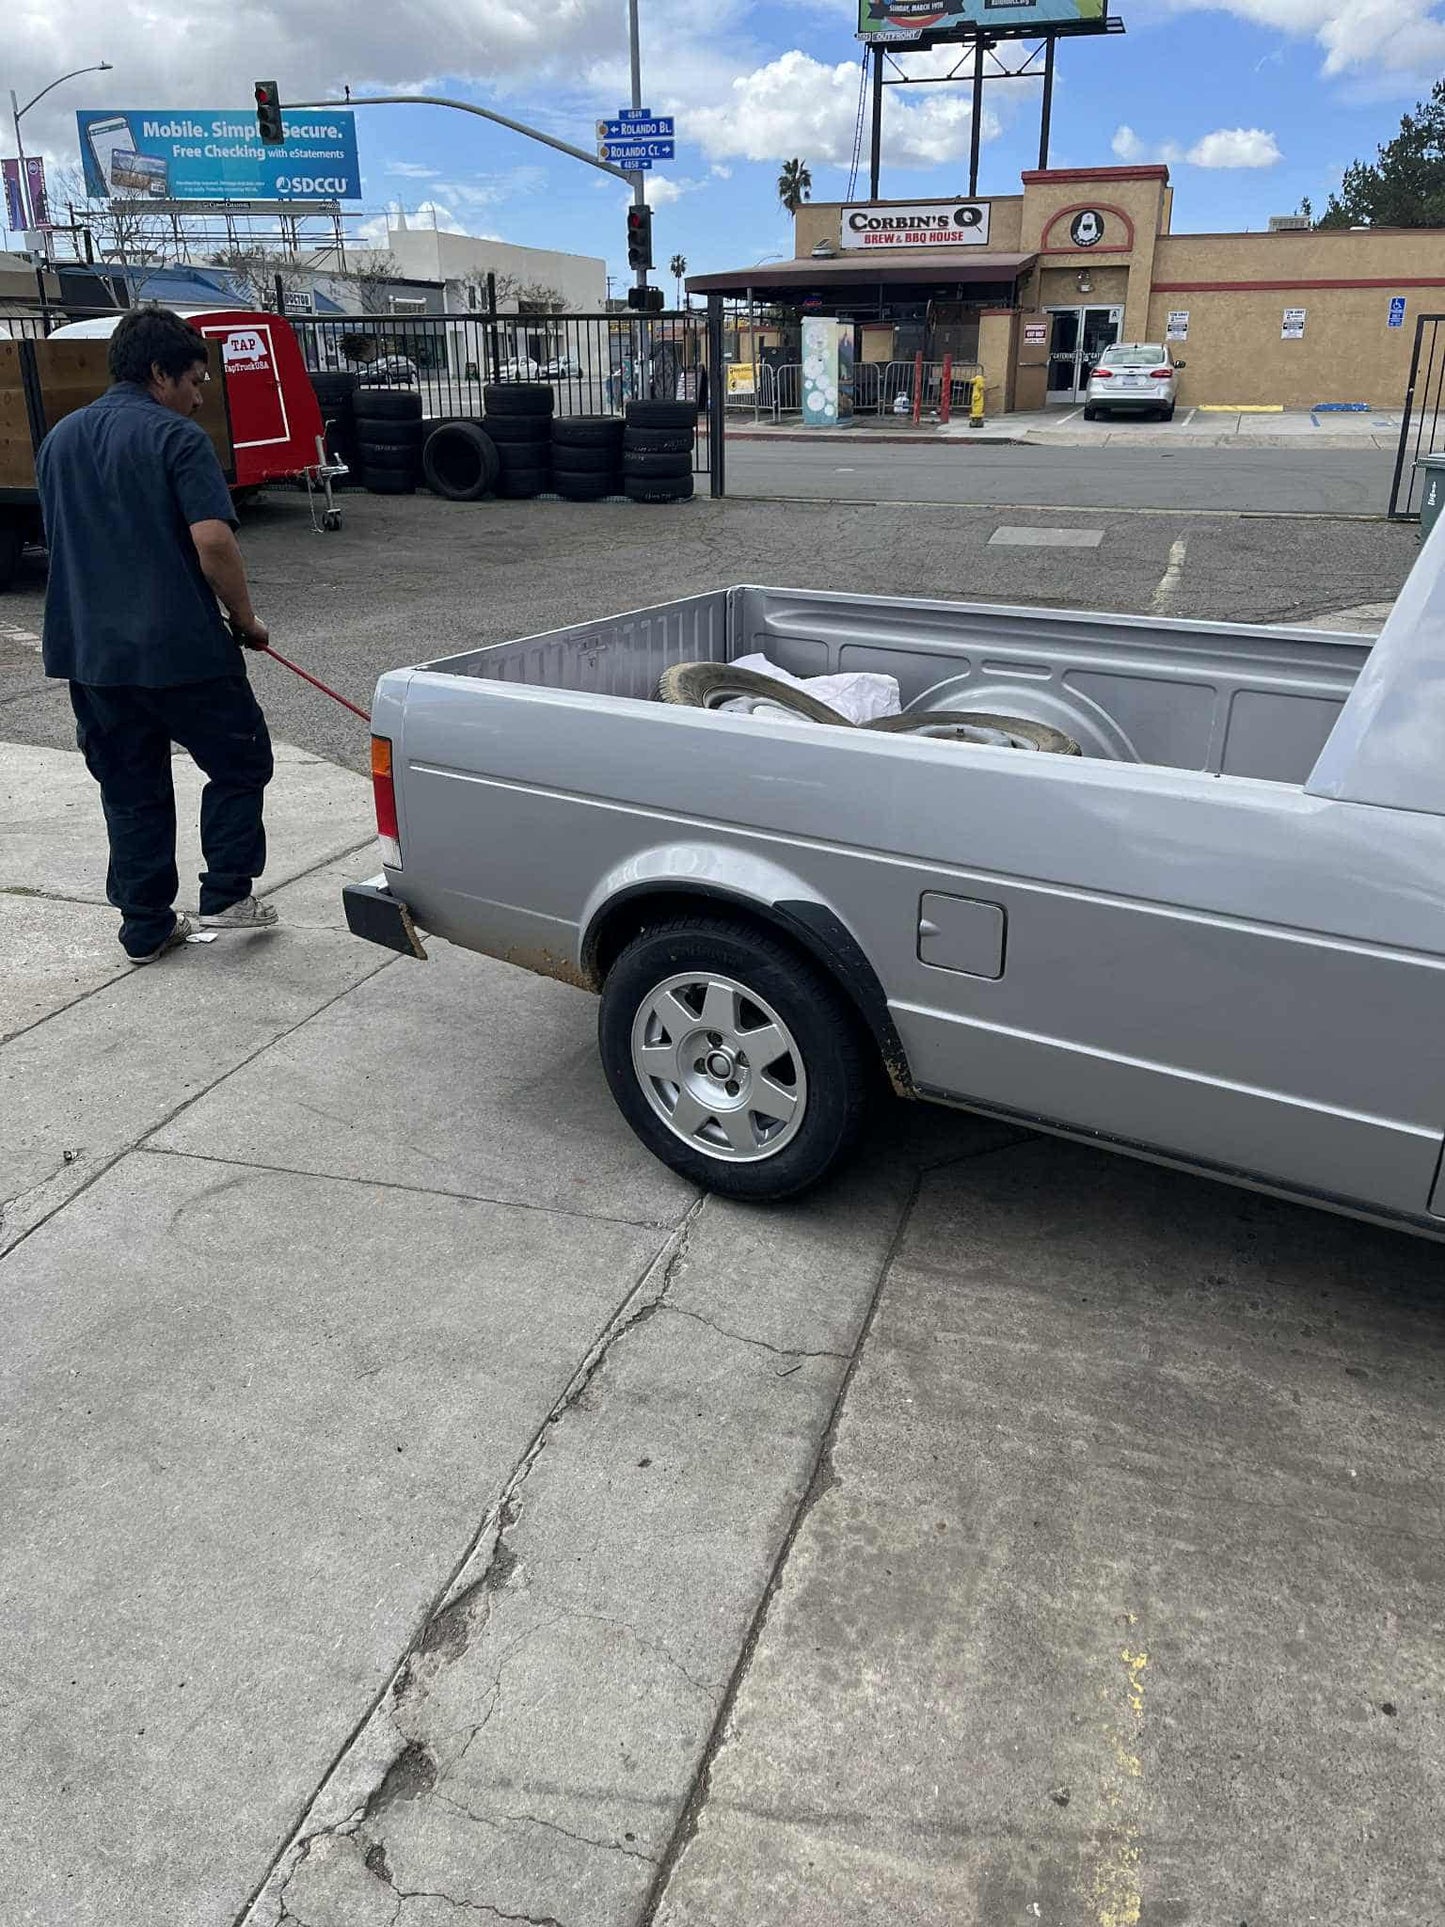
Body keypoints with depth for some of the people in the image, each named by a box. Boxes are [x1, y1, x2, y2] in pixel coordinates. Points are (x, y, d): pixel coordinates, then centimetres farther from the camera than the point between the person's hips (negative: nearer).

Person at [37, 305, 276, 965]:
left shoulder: (58, 440, 13)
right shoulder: (177, 437, -9)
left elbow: (61, 540, 20)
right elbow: (213, 541, -19)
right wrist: (245, 620, -7)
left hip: (91, 652, 7)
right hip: (181, 647, -6)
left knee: (129, 790, 13)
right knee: (240, 763, 12)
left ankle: (146, 927, 16)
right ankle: (226, 894, 9)